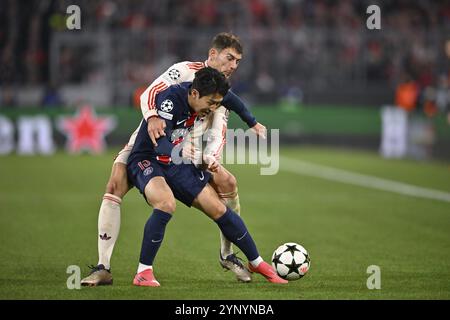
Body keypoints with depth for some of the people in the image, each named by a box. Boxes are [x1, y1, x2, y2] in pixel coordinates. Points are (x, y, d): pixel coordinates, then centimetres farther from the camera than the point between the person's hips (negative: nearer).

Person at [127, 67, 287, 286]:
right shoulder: (170, 99, -29)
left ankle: (256, 262, 20)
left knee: (218, 209, 1)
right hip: (146, 161, -7)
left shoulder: (205, 95, -7)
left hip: (177, 163, 7)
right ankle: (143, 273, -24)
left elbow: (228, 96, 19)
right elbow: (161, 146, -38)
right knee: (166, 204, -35)